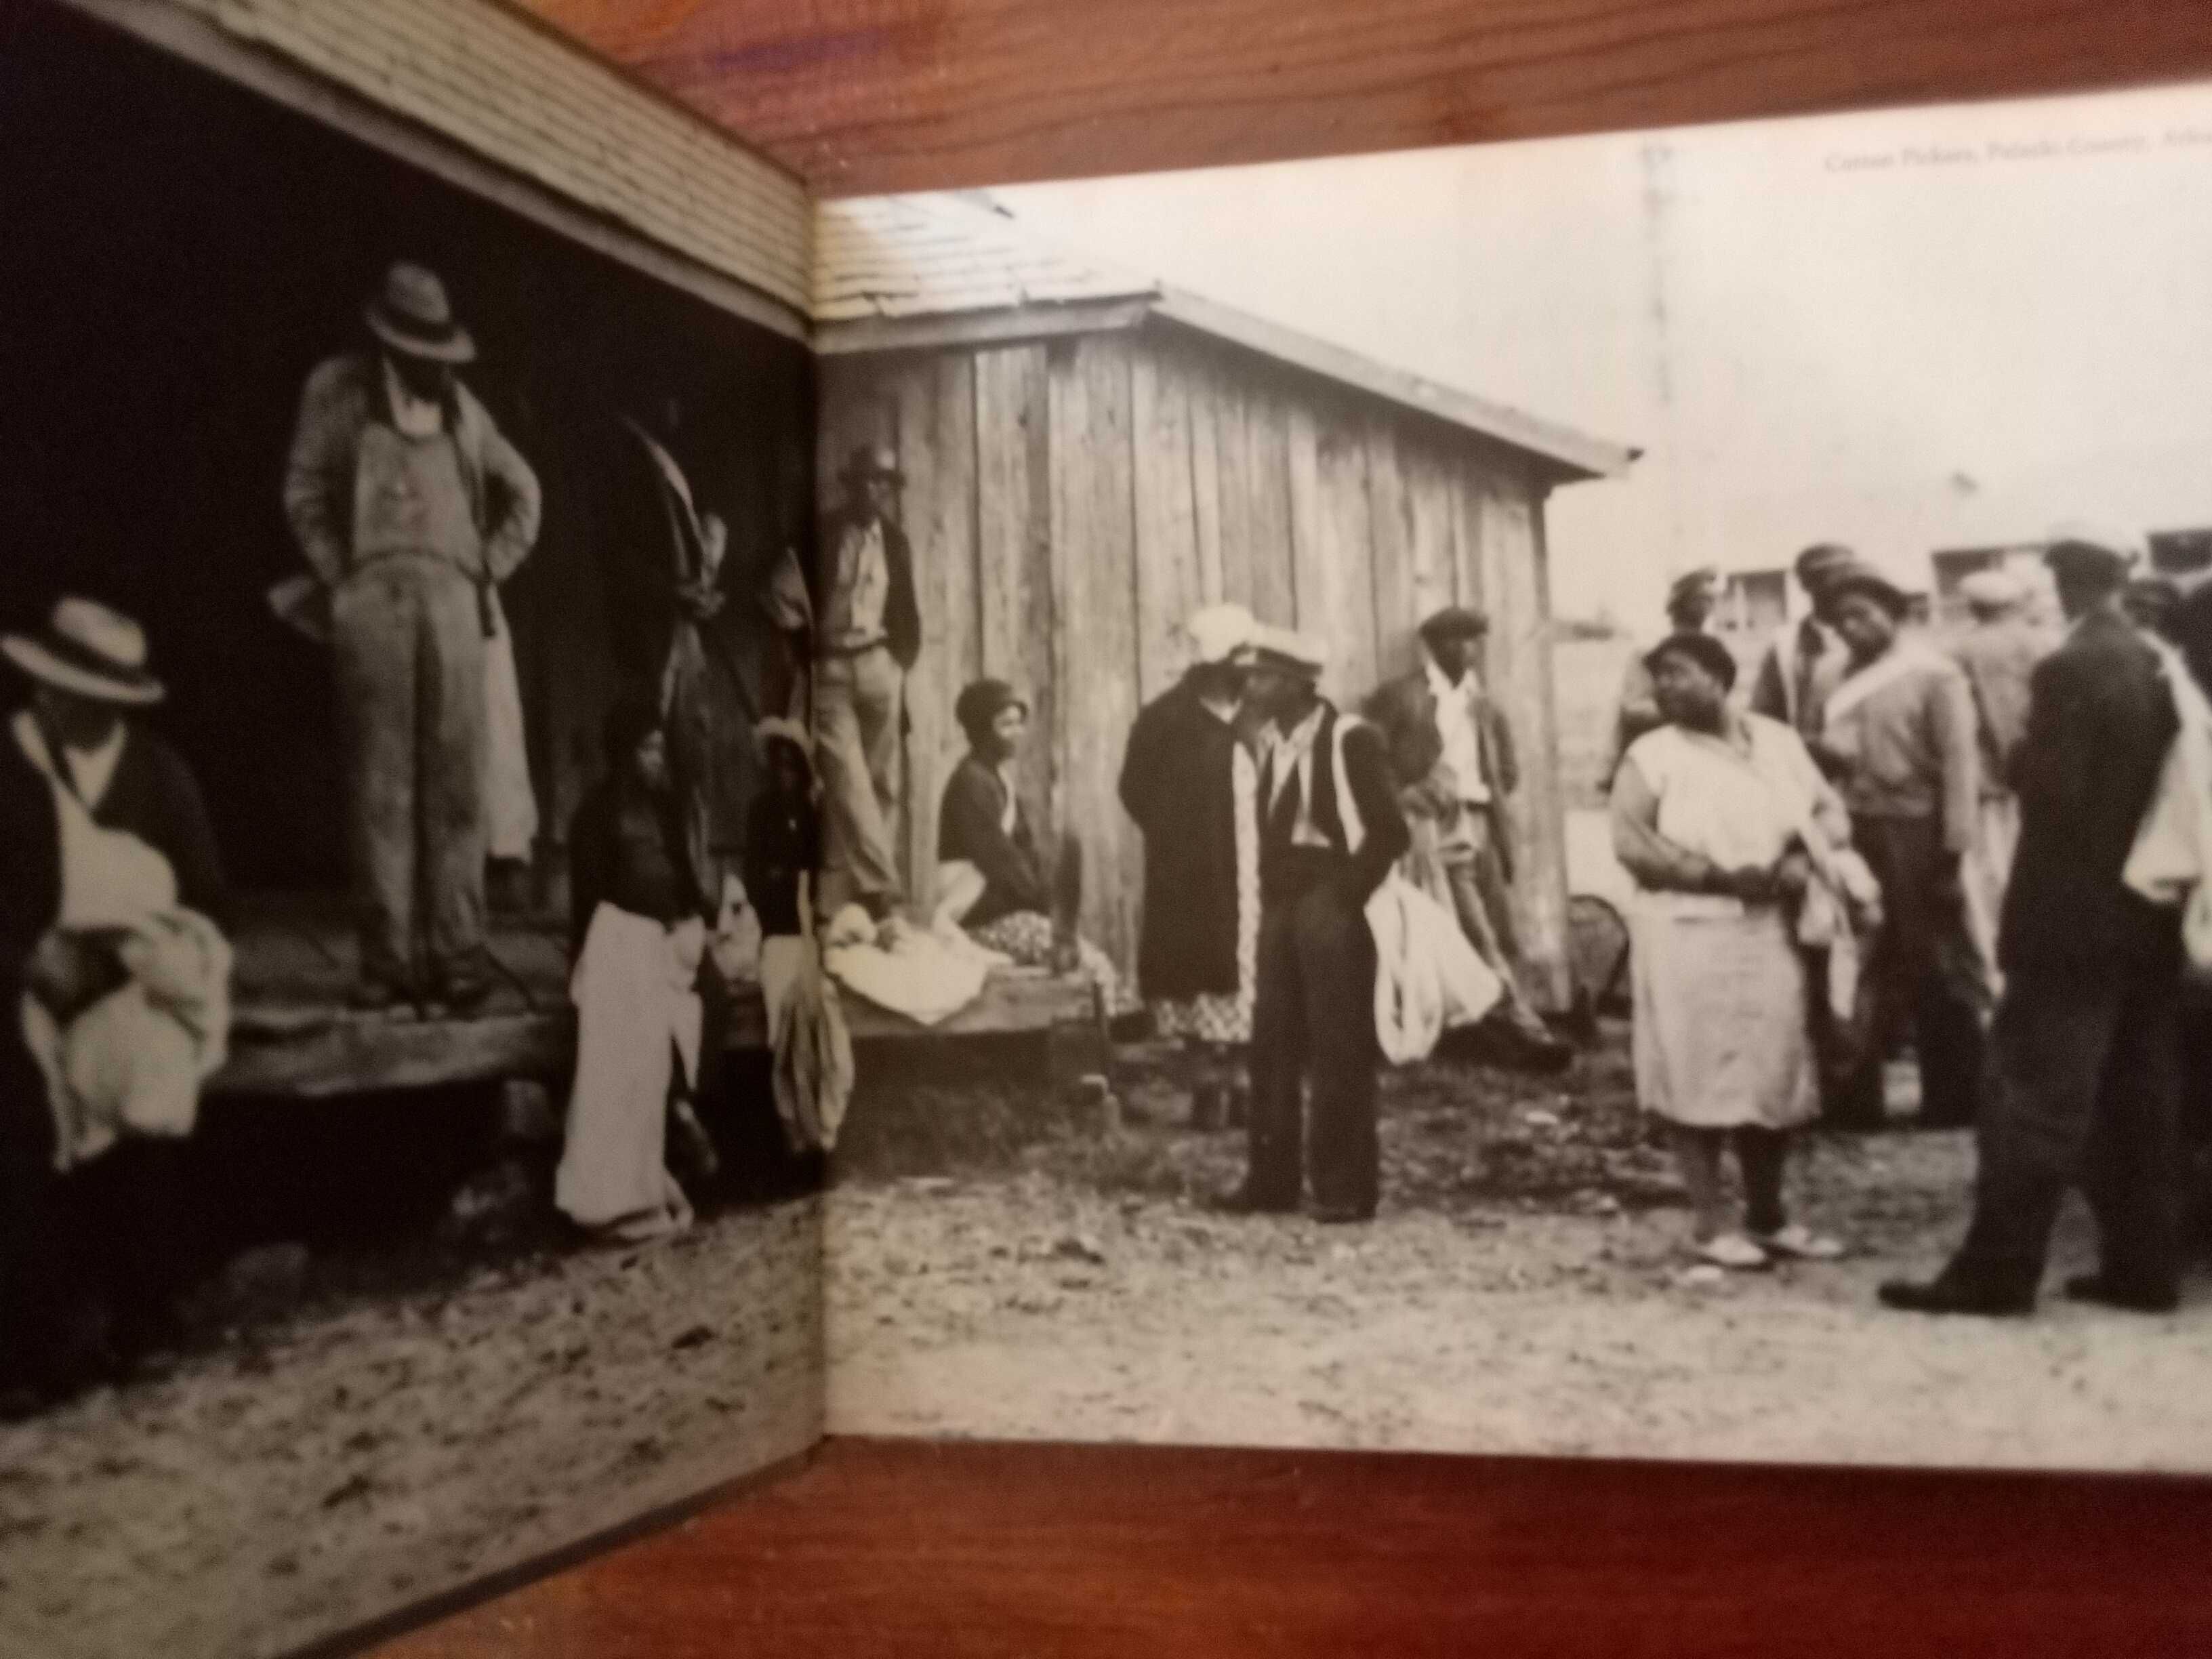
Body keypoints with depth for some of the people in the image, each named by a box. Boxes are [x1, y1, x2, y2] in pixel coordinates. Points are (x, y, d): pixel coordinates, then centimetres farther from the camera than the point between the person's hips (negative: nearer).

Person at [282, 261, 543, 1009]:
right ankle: (389, 956, -3)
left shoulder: (458, 400, 20)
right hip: (374, 592, -2)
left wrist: (493, 568, 14)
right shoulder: (337, 387, 11)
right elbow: (303, 491, 7)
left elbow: (521, 488, 26)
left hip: (451, 596, 3)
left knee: (455, 781, -3)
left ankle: (456, 952, 0)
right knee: (381, 784, -4)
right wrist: (338, 576, -2)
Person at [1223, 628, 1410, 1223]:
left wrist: (1346, 895, -12)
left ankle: (1347, 1189, 7)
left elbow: (1391, 831, -12)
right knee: (1272, 1045, 9)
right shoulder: (1271, 741, 9)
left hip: (1332, 906, -7)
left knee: (1340, 1051, -1)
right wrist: (1271, 894, 7)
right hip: (1281, 905, 7)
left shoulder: (1352, 739, -12)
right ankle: (1273, 1178, 18)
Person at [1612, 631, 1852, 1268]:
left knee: (1775, 1072, 9)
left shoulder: (1778, 740, 10)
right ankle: (1713, 1223, 10)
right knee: (1698, 1077, -1)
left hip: (1769, 932, 4)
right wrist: (1721, 876, -20)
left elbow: (1832, 813, 11)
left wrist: (1806, 855, -11)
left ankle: (1768, 1216, 24)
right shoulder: (1652, 755, -3)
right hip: (1687, 935, -4)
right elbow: (1629, 841, -14)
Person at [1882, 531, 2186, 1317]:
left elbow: (2049, 786, -19)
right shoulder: (2161, 666, 9)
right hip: (2147, 913, 8)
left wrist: (2017, 757, -1)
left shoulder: (2070, 669, -15)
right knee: (2139, 1098, 12)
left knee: (2037, 1101, -5)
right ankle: (2143, 1265, 17)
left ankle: (1996, 1272, -1)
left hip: (2074, 914, -8)